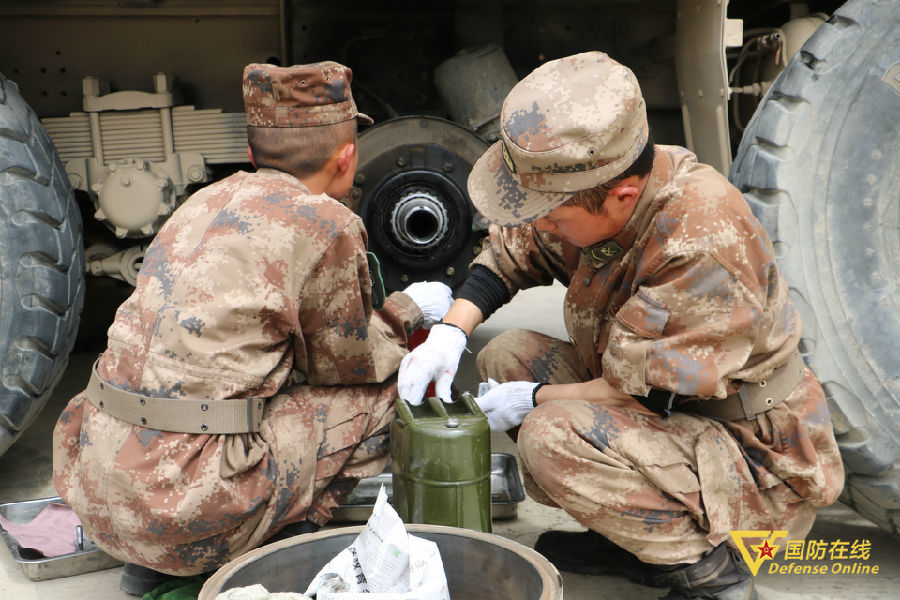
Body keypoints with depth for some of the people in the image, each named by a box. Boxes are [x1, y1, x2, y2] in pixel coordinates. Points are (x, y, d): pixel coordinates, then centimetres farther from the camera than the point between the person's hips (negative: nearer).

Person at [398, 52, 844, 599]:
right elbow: (508, 254, 6)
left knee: (552, 433, -29)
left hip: (760, 464, -9)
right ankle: (633, 538, 8)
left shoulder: (704, 245, -33)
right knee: (507, 356, 0)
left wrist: (533, 399, -16)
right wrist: (450, 333, -9)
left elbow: (644, 395, -28)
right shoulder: (594, 190, -9)